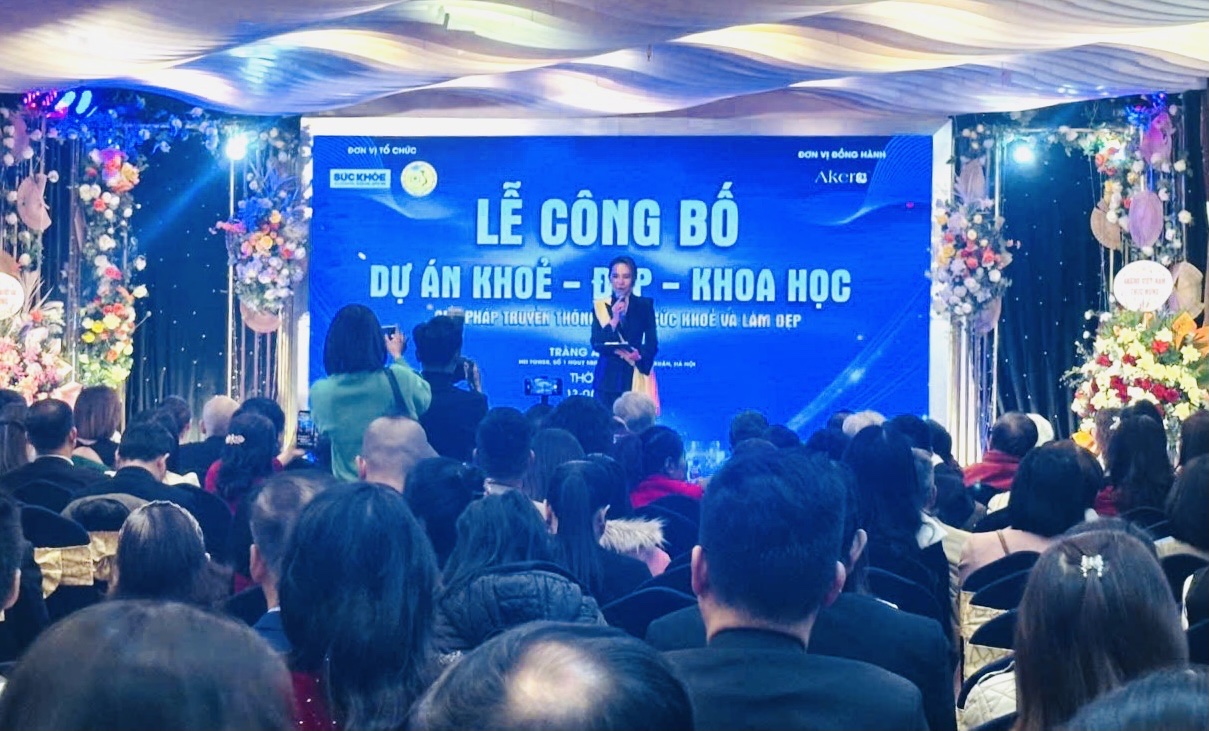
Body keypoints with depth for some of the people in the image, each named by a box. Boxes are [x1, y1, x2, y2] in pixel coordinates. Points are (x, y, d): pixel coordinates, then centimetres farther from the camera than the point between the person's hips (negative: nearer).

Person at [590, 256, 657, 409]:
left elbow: (652, 344, 2)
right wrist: (614, 320, -13)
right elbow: (596, 344, -2)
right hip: (609, 376, 1)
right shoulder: (601, 306, 7)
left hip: (636, 376, -1)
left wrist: (639, 355, -17)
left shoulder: (645, 305, 6)